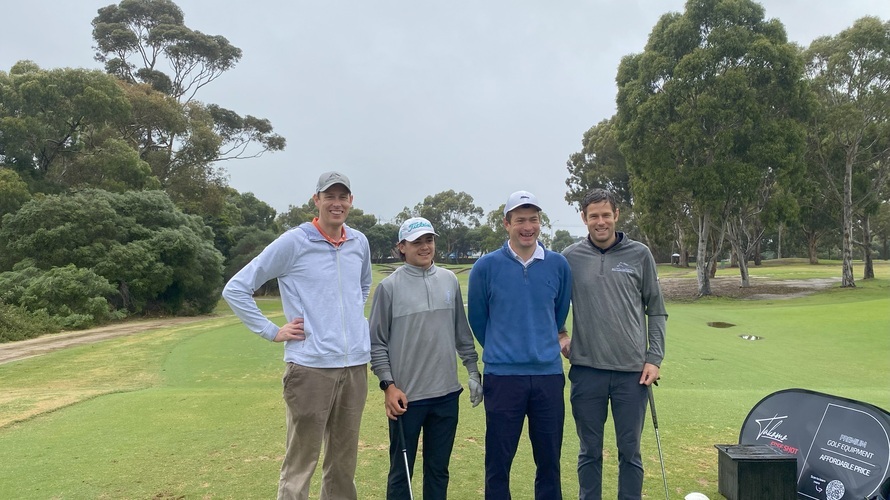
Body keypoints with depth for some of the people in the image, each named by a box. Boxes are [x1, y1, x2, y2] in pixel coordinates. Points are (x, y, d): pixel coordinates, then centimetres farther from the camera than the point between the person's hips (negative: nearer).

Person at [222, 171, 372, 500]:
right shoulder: (292, 242, -8)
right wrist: (272, 332, -7)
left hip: (355, 365, 5)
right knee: (300, 465, 1)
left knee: (344, 461, 16)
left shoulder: (360, 243, 8)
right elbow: (235, 289, -6)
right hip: (311, 367, -5)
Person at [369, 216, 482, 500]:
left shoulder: (450, 281, 6)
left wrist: (473, 371, 12)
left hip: (446, 394, 4)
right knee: (401, 470, 9)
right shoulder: (389, 287, -7)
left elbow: (462, 332, 13)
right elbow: (377, 343, -5)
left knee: (438, 468, 16)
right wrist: (388, 385, -11)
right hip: (406, 396, -4)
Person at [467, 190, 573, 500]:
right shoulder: (486, 267, -4)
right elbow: (477, 320, 8)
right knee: (498, 462, 7)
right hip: (502, 375, -2)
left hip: (549, 373, 2)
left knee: (550, 460, 11)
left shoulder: (559, 265, 2)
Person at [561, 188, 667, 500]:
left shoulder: (640, 255, 1)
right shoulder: (570, 257, 1)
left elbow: (656, 311, 4)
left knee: (630, 451, 10)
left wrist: (654, 358, -2)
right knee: (590, 452, 11)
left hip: (632, 371, 0)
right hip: (586, 370, 0)